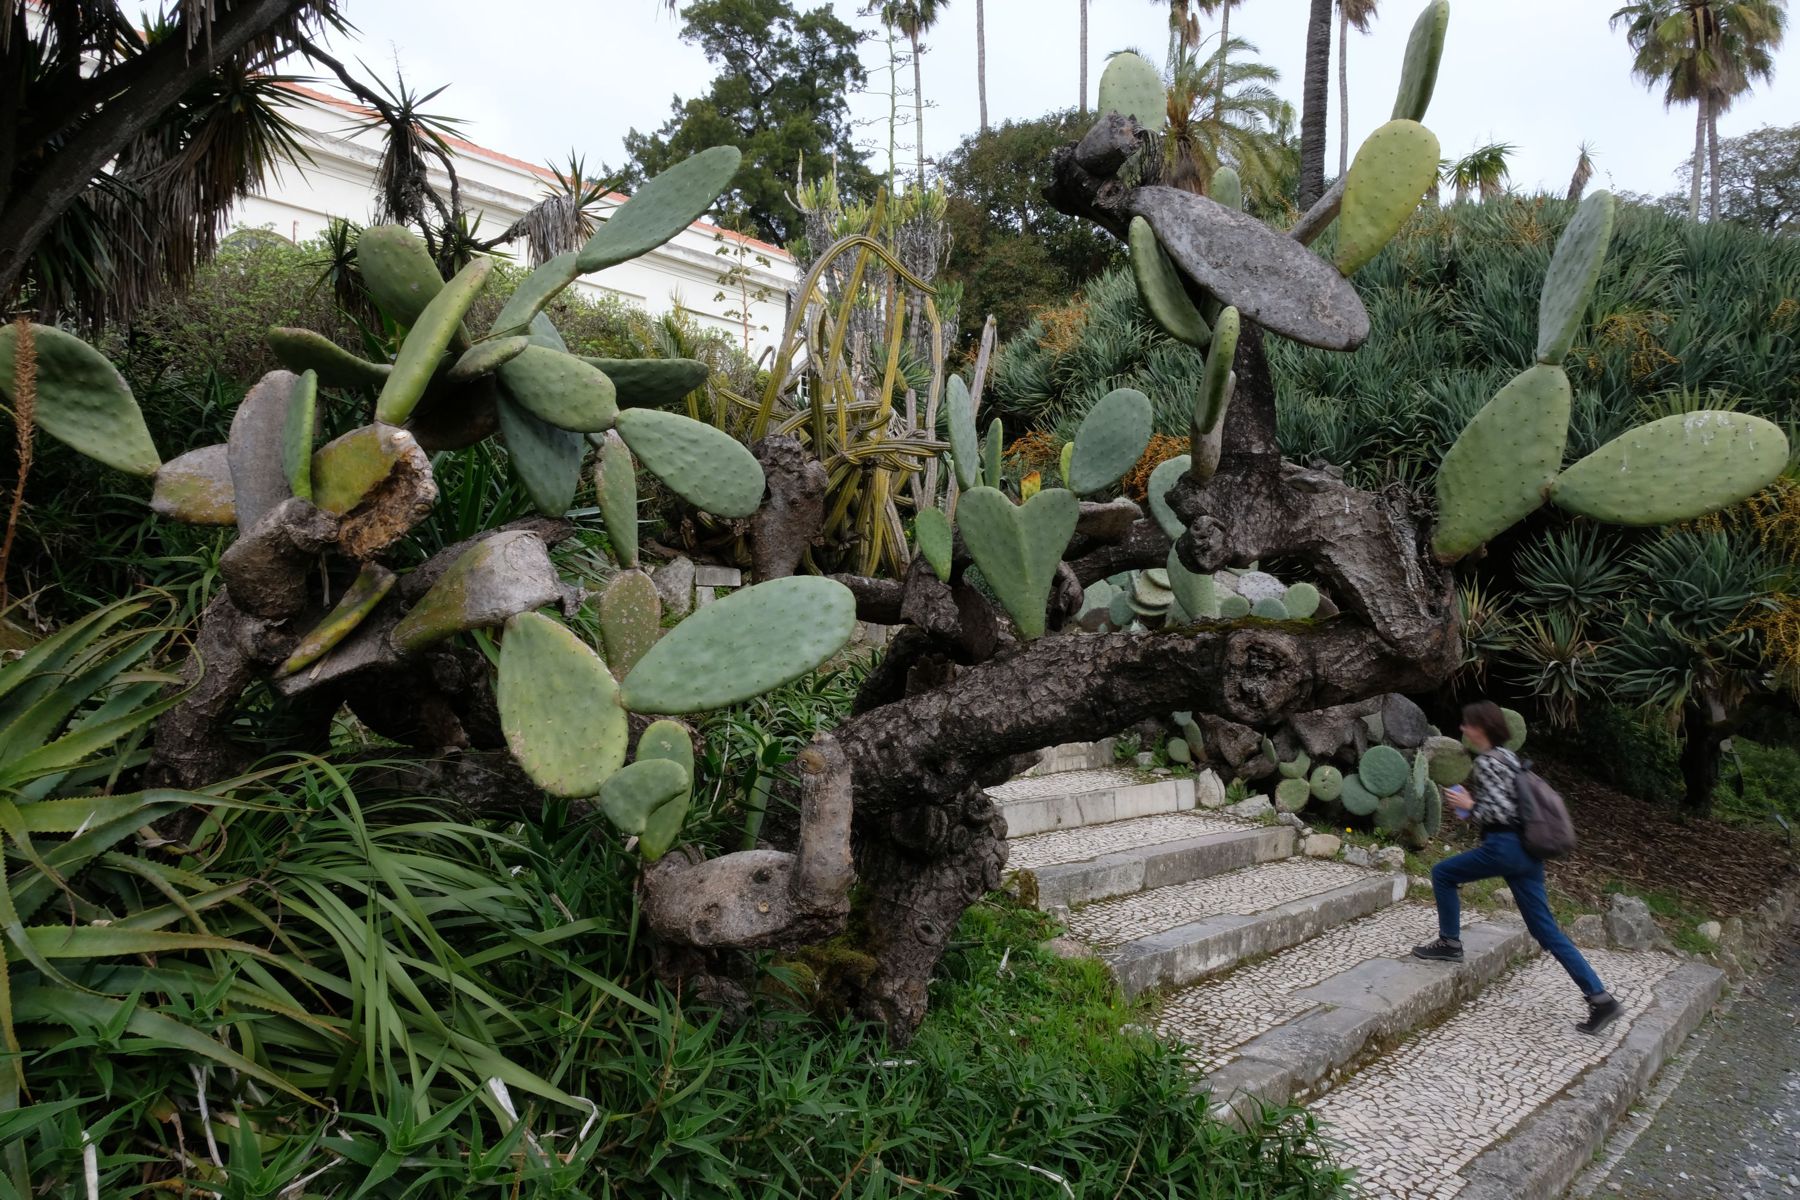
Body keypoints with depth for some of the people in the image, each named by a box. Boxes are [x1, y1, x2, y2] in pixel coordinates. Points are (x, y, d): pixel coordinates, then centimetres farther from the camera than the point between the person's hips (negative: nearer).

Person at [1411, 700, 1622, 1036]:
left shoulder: (1486, 762, -13)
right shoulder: (1507, 756, 16)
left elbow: (1501, 812, -20)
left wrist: (1468, 805, -7)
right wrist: (1474, 803, 18)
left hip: (1504, 847, -9)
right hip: (1526, 849, 9)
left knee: (1442, 874, 10)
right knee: (1546, 929, 8)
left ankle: (1449, 943, 16)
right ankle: (1600, 998, 5)